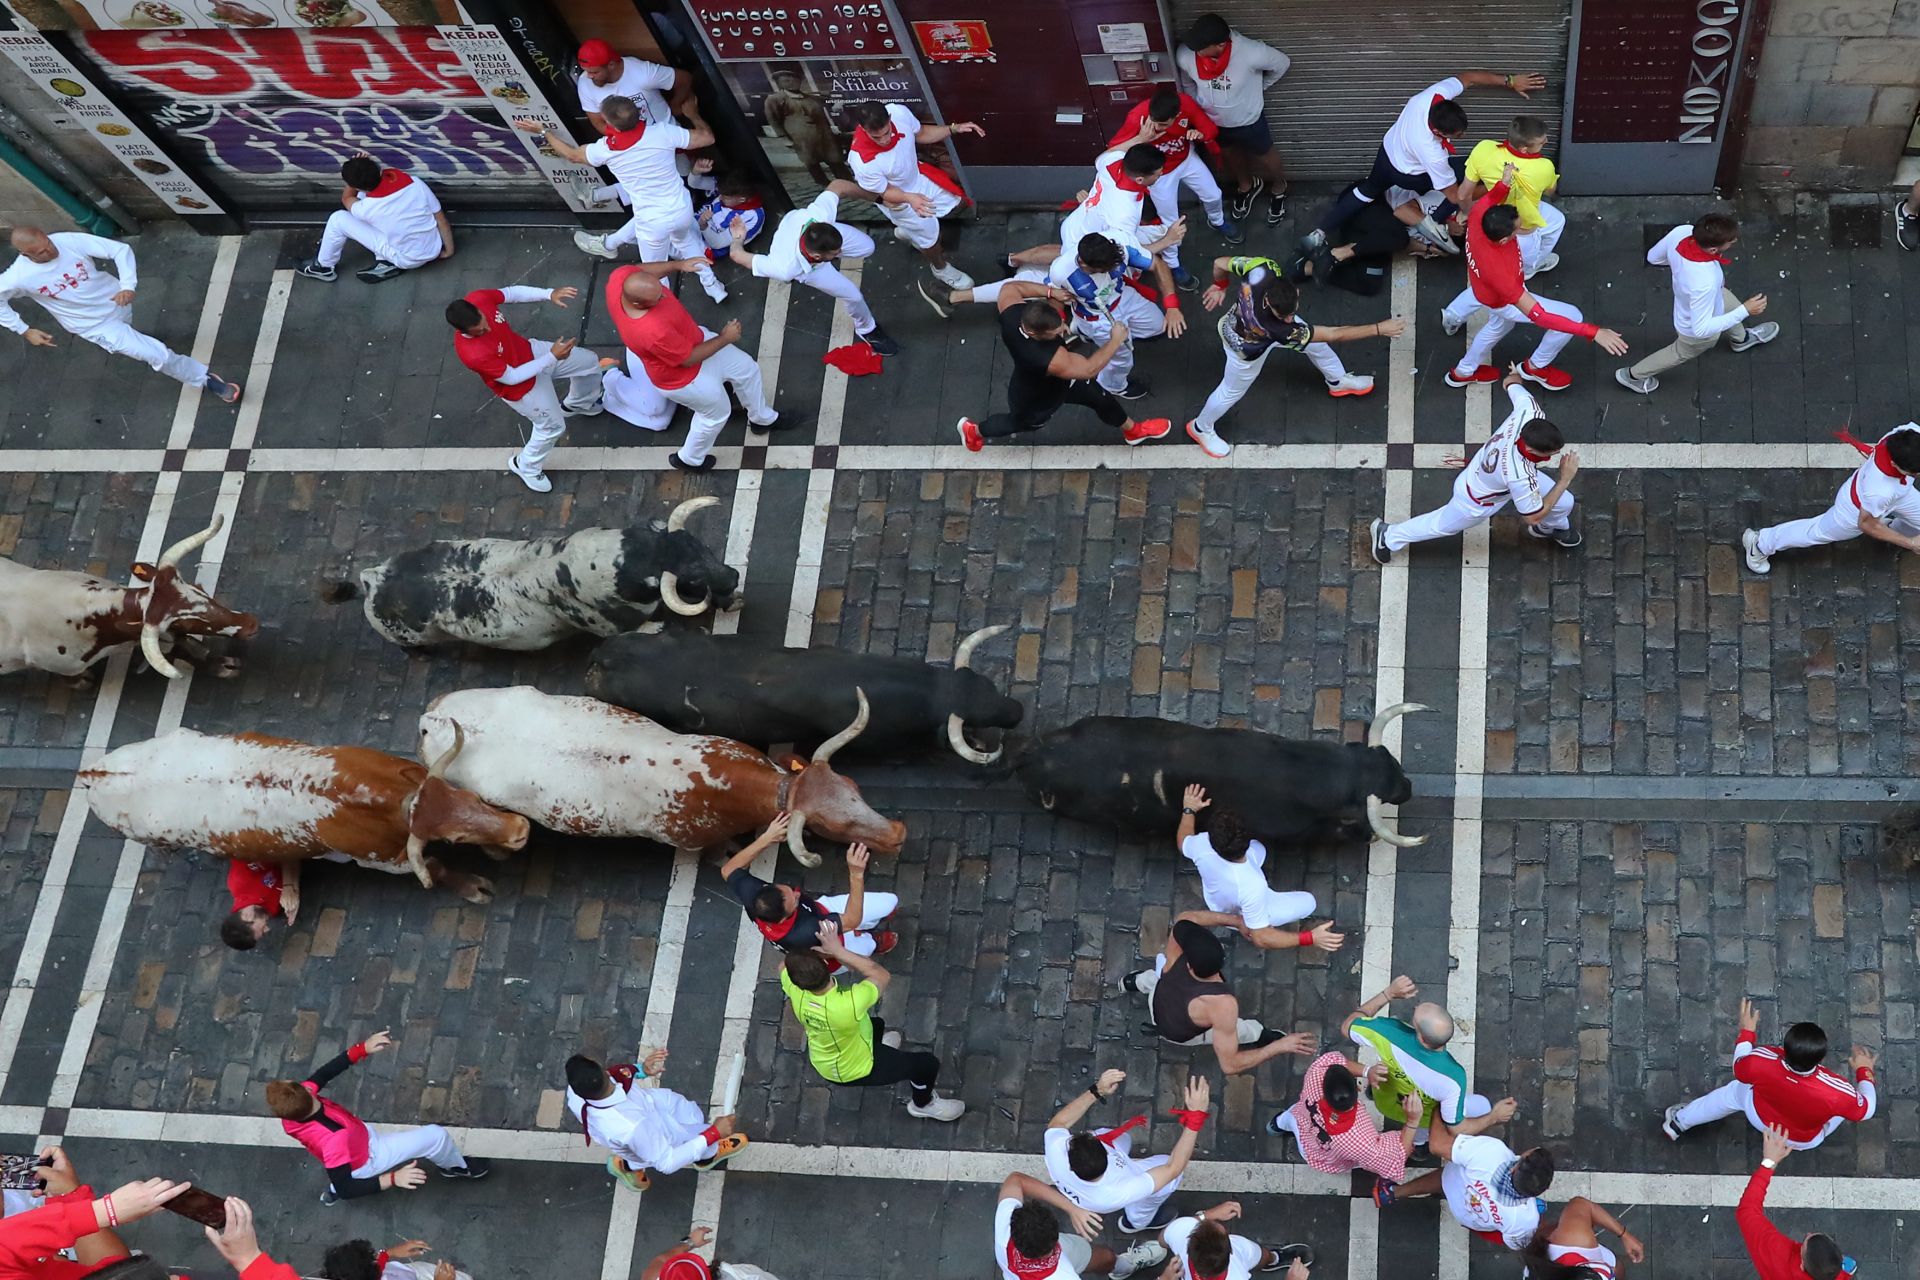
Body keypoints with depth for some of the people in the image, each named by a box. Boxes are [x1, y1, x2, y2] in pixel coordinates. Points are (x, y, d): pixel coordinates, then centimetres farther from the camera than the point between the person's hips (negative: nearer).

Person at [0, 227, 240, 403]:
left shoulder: (69, 241, -25)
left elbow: (121, 249, -21)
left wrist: (128, 286, -34)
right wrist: (24, 331, -8)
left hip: (115, 302, 3)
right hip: (94, 325, -3)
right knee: (159, 355, -8)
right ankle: (204, 378, 13)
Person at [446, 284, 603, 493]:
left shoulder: (477, 299, -29)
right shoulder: (472, 353, -44)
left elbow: (512, 292, -10)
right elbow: (512, 377, -30)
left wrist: (550, 294, -22)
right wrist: (552, 357, -31)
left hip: (529, 351, 7)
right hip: (521, 387, -7)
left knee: (589, 362, 21)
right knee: (553, 426, 12)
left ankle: (580, 404, 55)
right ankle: (525, 466, 42)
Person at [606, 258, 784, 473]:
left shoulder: (621, 277, -28)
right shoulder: (654, 332, -47)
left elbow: (640, 268, -2)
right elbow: (688, 358, -29)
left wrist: (678, 265, -11)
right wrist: (725, 338, -17)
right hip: (683, 377, -8)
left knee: (746, 368, 23)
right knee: (717, 412, 21)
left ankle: (762, 418, 53)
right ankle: (689, 459, 48)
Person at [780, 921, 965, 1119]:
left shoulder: (795, 991, -30)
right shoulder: (848, 1004, -46)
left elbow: (784, 967, -4)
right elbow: (883, 975, -27)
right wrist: (839, 951, -33)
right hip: (855, 1071, -6)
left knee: (876, 1024, 31)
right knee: (928, 1064, 8)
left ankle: (879, 1047, 62)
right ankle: (923, 1104, 37)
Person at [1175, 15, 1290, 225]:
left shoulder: (1251, 53, -39)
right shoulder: (1185, 54, -30)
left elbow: (1283, 64, -16)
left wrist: (1257, 88, -5)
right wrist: (1201, 103, -1)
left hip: (1248, 120, -3)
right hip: (1212, 121, 3)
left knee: (1265, 154, 25)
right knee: (1229, 154, 31)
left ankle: (1279, 188, 56)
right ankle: (1246, 185, 62)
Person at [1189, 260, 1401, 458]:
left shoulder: (1262, 269, -43)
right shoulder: (1281, 329, -50)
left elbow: (1220, 264, -22)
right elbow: (1333, 335, -40)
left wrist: (1220, 285, 2)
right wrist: (1379, 329, -36)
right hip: (1247, 347, -6)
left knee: (1314, 342, 21)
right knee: (1232, 391, 23)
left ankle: (1338, 381, 52)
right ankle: (1201, 429, 52)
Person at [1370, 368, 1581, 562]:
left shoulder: (1528, 410, -36)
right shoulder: (1520, 476, -50)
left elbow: (1510, 383, -10)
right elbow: (1533, 517, -31)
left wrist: (1514, 376, 16)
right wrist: (1565, 479, -33)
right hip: (1477, 501, -6)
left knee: (1564, 503, 13)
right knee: (1442, 525, 23)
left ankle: (1555, 527, 52)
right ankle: (1387, 536, 49)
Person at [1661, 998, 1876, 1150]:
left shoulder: (1762, 1061, -38)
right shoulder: (1836, 1091, -43)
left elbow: (1739, 1067, -12)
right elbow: (1866, 1111, -20)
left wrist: (1746, 1031, 2)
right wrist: (1864, 1071, -5)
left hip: (1761, 1120, 1)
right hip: (1807, 1140, -1)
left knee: (1735, 1091, 31)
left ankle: (1679, 1121, 50)